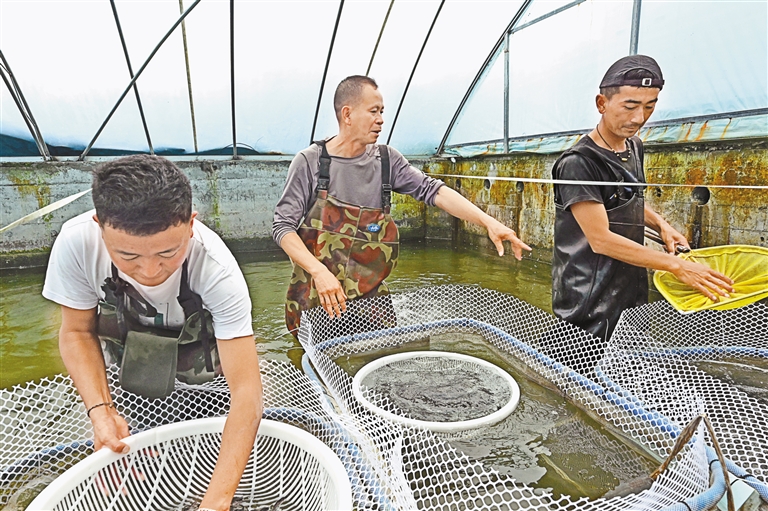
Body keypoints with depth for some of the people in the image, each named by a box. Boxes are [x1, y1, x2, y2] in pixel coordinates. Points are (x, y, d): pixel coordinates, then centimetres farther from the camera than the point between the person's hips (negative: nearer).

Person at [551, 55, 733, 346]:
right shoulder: (578, 163, -18)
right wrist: (676, 266, -17)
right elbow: (601, 239, -21)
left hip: (632, 290, 8)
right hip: (589, 303, -8)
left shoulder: (634, 147, 9)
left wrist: (660, 224, 7)